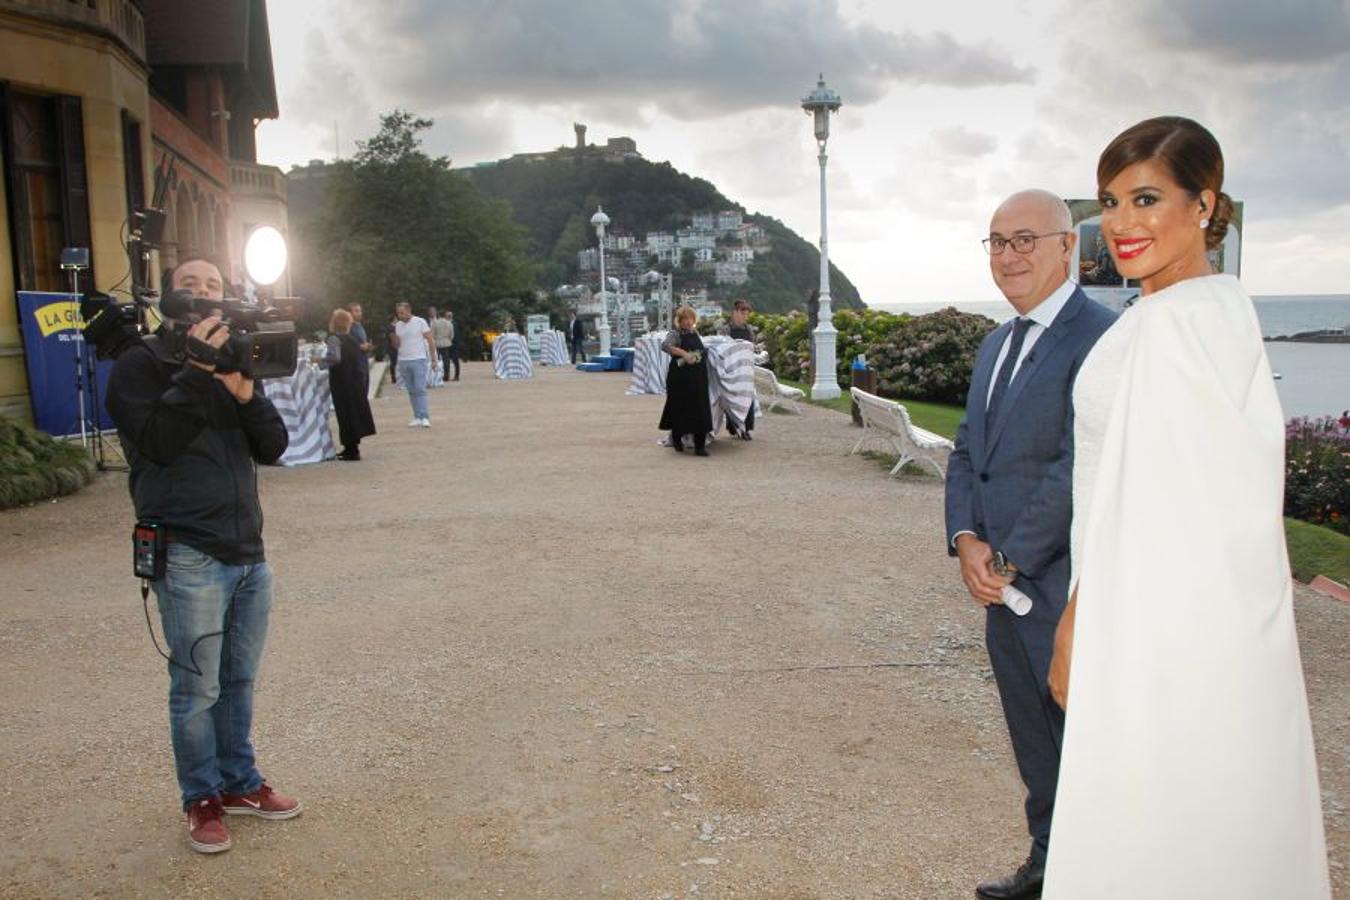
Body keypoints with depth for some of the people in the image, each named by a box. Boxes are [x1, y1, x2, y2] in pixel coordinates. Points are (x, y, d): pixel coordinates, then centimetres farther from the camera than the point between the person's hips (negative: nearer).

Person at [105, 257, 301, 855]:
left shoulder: (233, 363, 14)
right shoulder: (139, 365, -2)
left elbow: (273, 448, 3)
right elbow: (158, 442, -17)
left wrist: (244, 391, -13)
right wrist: (197, 370, -20)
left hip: (249, 552, 5)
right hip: (188, 557, -5)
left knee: (239, 681, 14)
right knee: (198, 688, 3)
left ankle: (239, 782, 28)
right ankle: (202, 798, 19)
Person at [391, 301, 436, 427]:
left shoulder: (420, 322, -3)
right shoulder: (398, 326, 9)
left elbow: (430, 341, -2)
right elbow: (396, 345, 7)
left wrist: (433, 359, -6)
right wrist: (392, 333, -9)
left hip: (419, 360, -5)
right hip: (403, 361, 5)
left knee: (420, 389, -12)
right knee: (411, 391, 6)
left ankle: (424, 417, -14)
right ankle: (417, 417, 10)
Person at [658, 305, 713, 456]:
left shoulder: (695, 333, 13)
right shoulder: (675, 333, -7)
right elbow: (665, 345, -27)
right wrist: (683, 354, -32)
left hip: (698, 377, 5)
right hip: (680, 377, -5)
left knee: (700, 410, 0)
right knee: (680, 409, 3)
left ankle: (700, 445, 4)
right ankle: (676, 438, 28)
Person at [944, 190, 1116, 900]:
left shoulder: (1100, 339, -15)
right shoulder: (996, 345, 15)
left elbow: (1077, 470, -20)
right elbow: (967, 451, 14)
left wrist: (1009, 560, -14)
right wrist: (966, 542, -2)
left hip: (1064, 589, -8)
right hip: (1004, 586, 9)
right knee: (1034, 745, 20)